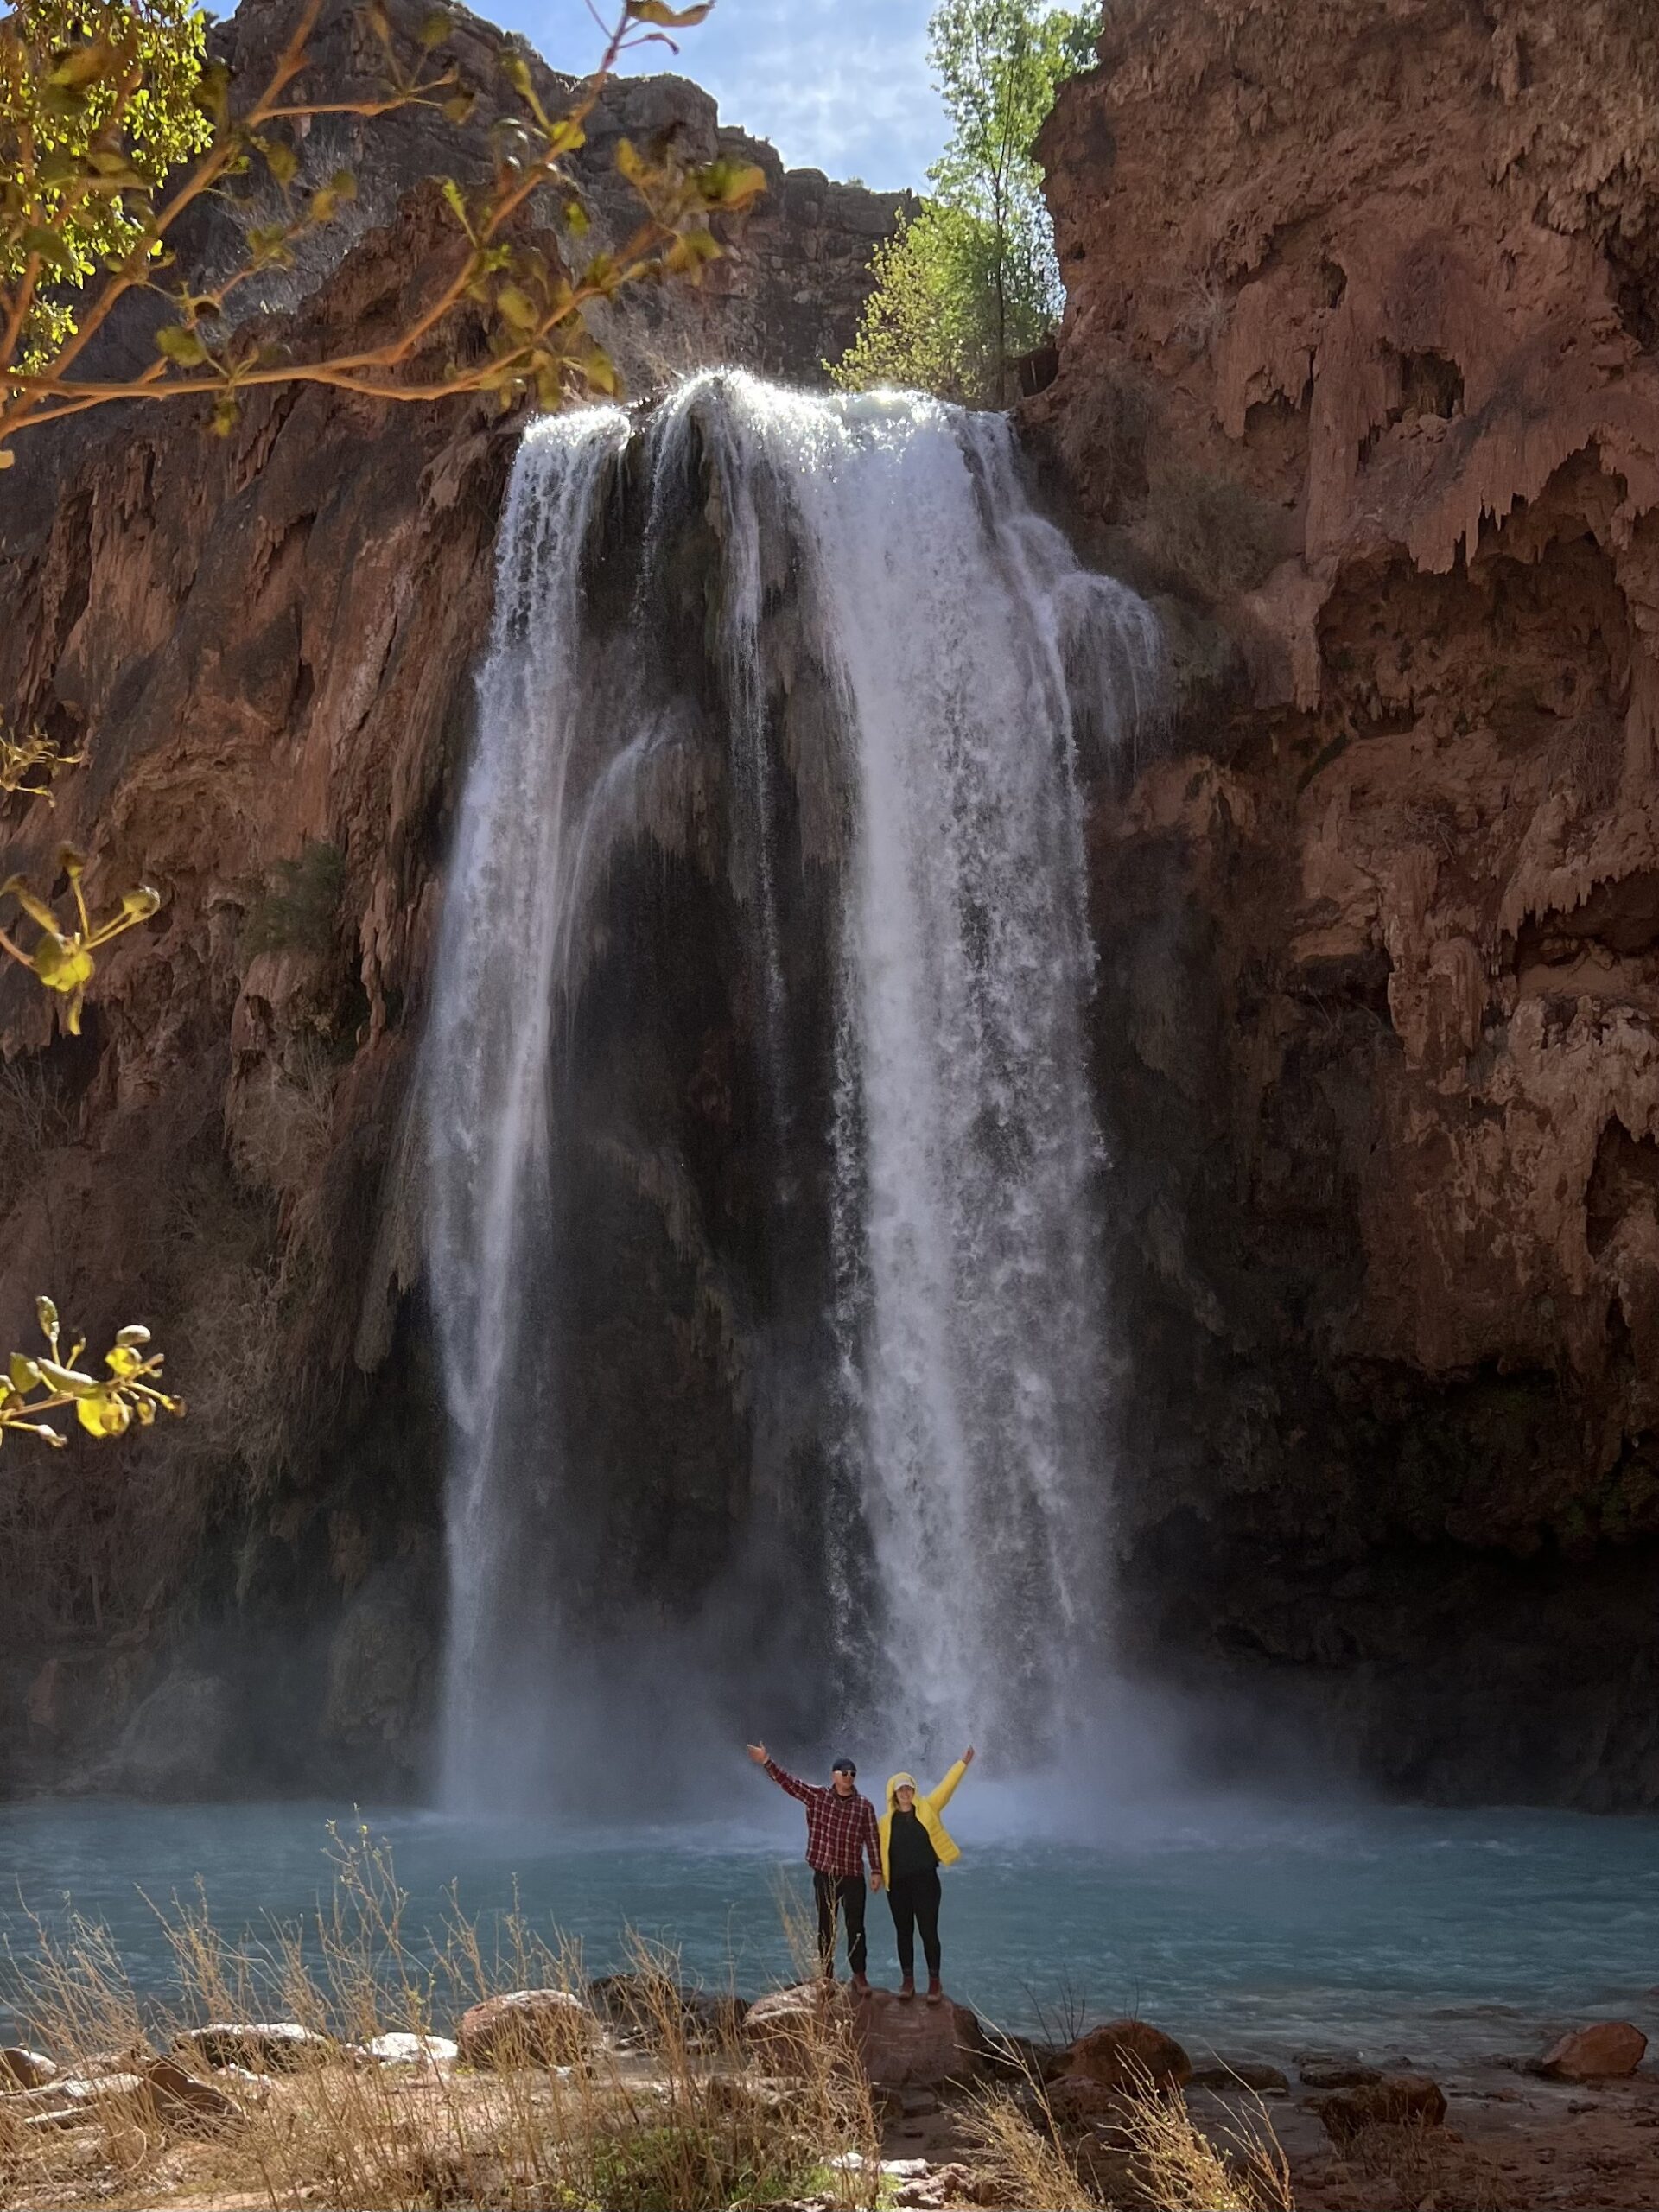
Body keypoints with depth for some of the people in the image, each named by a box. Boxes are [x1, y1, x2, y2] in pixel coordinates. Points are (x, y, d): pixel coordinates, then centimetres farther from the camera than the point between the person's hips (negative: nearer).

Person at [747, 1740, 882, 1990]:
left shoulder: (864, 1806, -1)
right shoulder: (817, 1796, -1)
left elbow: (872, 1840, 1)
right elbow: (788, 1782, -6)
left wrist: (876, 1870, -2)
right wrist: (766, 1762, -15)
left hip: (853, 1876, 0)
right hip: (824, 1874, 0)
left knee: (855, 1927, 3)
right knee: (826, 1927, 9)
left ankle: (859, 1974, 13)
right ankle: (826, 1975, 17)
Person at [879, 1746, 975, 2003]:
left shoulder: (927, 1809, 2)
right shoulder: (886, 1821, 4)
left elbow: (946, 1787, -2)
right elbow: (880, 1850, 6)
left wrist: (963, 1764, -7)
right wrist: (879, 1875, -3)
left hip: (925, 1881, -1)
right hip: (898, 1884, 1)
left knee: (928, 1931, -1)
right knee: (904, 1932, 9)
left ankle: (934, 1982, 9)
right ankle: (908, 1980, 19)